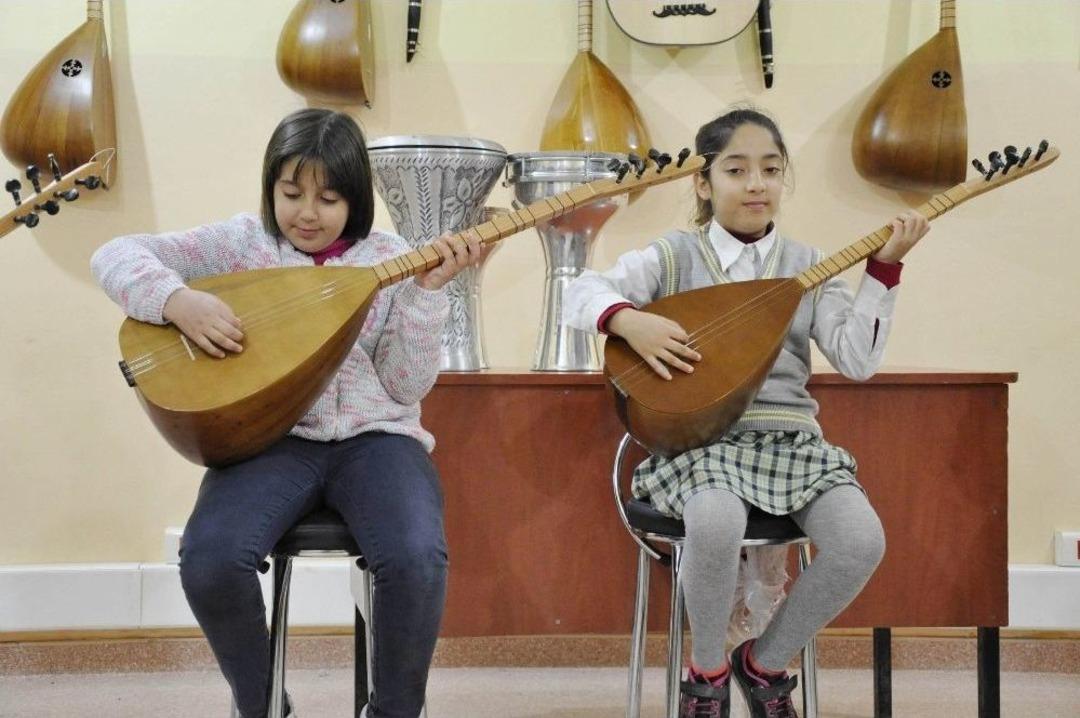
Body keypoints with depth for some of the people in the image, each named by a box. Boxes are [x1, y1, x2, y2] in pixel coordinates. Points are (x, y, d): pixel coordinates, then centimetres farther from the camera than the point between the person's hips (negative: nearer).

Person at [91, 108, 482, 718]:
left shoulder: (390, 259, 6)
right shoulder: (243, 243, 6)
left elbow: (406, 387, -1)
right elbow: (115, 256, 0)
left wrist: (429, 290, -12)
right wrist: (178, 301, -18)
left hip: (375, 437, 0)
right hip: (273, 436, 0)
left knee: (417, 558, -32)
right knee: (210, 559, -30)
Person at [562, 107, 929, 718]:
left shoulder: (807, 267, 11)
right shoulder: (675, 257, 5)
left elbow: (857, 360, 0)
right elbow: (581, 295, -6)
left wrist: (885, 268, -7)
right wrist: (629, 320, -25)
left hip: (790, 438, 3)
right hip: (701, 438, -3)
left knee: (863, 541, -23)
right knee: (716, 522, -37)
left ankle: (765, 662, 3)